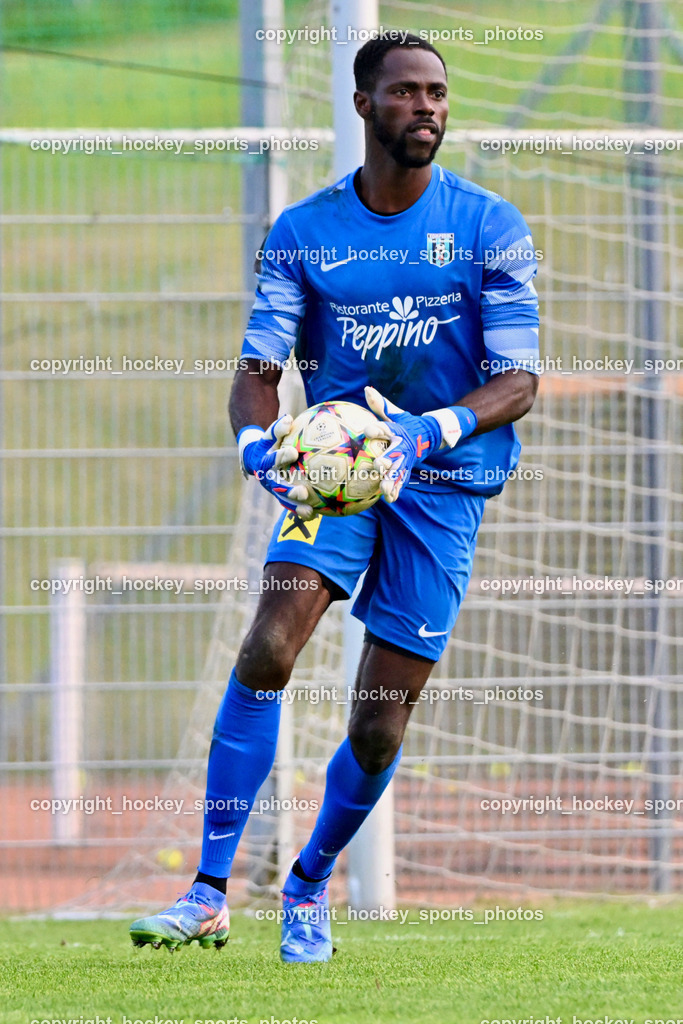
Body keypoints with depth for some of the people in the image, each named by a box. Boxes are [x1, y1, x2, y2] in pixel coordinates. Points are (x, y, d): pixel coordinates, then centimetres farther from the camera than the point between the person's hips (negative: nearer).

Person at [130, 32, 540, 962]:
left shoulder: (490, 226, -3)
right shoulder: (303, 232, 2)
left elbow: (519, 380, -8)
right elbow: (259, 369, 0)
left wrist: (434, 432, -27)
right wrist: (258, 438, -24)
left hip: (444, 481, -1)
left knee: (379, 727, -1)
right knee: (269, 647, -24)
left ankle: (310, 885, 27)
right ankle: (209, 895, -22)